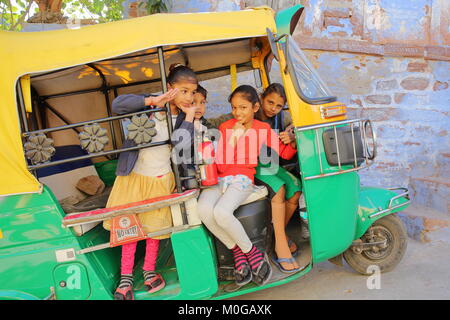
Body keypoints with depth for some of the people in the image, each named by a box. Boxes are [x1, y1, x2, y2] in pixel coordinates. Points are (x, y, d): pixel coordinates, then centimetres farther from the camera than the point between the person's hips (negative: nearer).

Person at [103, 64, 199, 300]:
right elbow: (118, 105, -21)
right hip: (133, 175, -1)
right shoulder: (150, 105, -8)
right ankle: (126, 275, 22)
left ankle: (149, 270, 30)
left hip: (160, 179, 1)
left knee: (155, 225, 9)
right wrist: (152, 101, -27)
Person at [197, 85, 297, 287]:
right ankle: (238, 253, -10)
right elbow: (221, 164, 8)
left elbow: (285, 153, 10)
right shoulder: (225, 127, 13)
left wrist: (293, 142, -9)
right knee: (204, 209, -28)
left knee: (221, 212, -33)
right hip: (219, 179, 4)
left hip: (242, 179, -3)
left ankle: (250, 251, -8)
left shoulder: (263, 129, 7)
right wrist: (233, 138, -4)